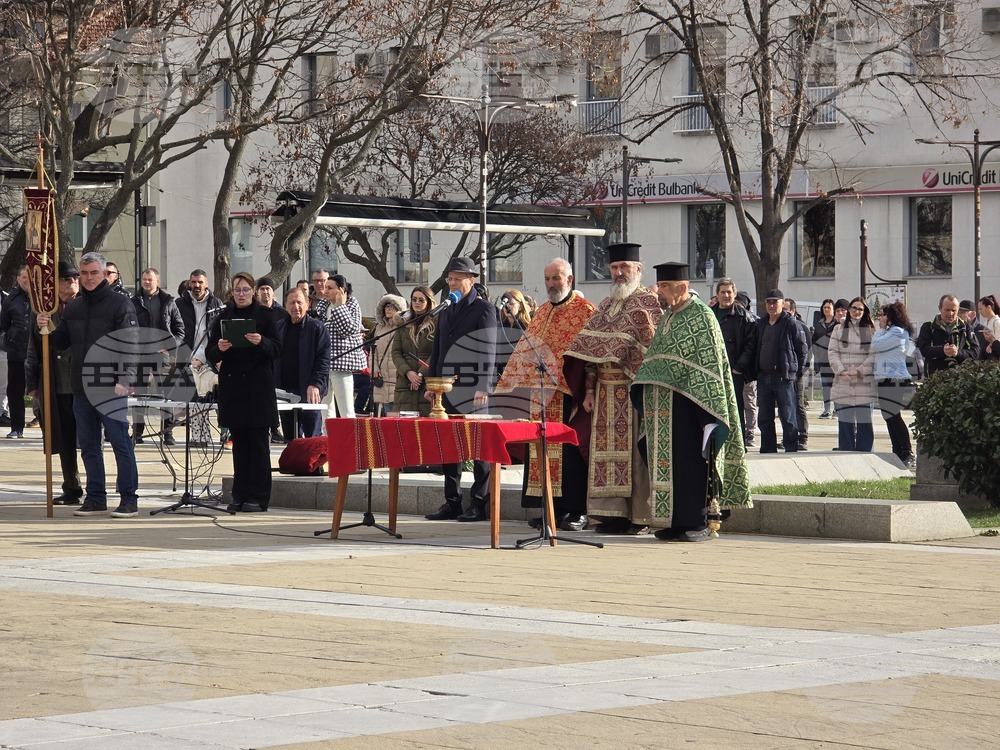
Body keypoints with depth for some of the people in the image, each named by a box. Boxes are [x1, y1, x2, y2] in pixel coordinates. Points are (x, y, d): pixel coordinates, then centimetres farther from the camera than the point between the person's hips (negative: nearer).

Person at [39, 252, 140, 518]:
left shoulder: (120, 304, -4)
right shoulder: (73, 308, 15)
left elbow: (130, 346, -10)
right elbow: (61, 343, 19)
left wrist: (125, 380, -19)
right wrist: (47, 330, -2)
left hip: (112, 388, -6)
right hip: (81, 387, 6)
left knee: (120, 441, -4)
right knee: (88, 444, 10)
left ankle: (129, 499, 1)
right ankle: (95, 498, 17)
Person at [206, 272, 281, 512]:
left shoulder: (265, 315, 3)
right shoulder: (223, 317, 11)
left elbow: (276, 350, -3)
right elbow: (210, 354, 7)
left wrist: (261, 342, -23)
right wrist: (219, 348, -15)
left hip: (258, 386, -3)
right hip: (232, 386, 3)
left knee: (258, 443, -4)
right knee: (239, 443, 5)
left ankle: (258, 497, -1)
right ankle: (240, 496, 9)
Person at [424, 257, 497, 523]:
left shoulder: (484, 310, -2)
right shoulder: (446, 312, 19)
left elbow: (487, 350, -9)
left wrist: (483, 387, -16)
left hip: (472, 390, -7)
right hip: (448, 389, 7)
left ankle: (479, 503, -1)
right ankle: (452, 501, 13)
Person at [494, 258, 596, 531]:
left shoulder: (585, 311, -3)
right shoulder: (542, 313, 19)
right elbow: (525, 352, 21)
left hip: (569, 396, -7)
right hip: (541, 395, 7)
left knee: (570, 452, -6)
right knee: (545, 452, 6)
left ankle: (578, 512, -2)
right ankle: (555, 509, 10)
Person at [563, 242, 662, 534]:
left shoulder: (648, 303, -2)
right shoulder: (606, 305, 18)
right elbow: (591, 348, 16)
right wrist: (590, 389, 7)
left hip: (634, 390, -7)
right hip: (606, 392, 7)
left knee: (634, 451, -7)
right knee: (607, 450, 4)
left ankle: (640, 517, -4)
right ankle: (614, 512, 7)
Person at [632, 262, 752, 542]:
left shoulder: (701, 316, -7)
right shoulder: (667, 318, 18)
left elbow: (708, 363, -12)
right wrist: (644, 398, 14)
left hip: (685, 402, -8)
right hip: (660, 403, 8)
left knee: (688, 461, -7)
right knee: (666, 461, 6)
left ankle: (696, 524, -3)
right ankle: (674, 522, 11)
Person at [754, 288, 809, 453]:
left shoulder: (791, 325, -5)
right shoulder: (760, 325, 13)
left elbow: (803, 350, -2)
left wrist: (796, 372, -4)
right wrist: (756, 371, 11)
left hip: (784, 378, -6)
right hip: (763, 377, 6)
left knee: (788, 417, -3)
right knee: (764, 418, 9)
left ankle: (791, 450, 0)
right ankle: (768, 451, 15)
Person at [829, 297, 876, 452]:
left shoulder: (870, 331, 7)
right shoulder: (839, 329, 13)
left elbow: (873, 355, 0)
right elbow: (833, 353, 7)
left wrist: (859, 371, -11)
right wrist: (841, 371, -8)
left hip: (864, 383, -1)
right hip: (843, 383, 1)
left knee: (864, 421, -3)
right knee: (845, 422, 0)